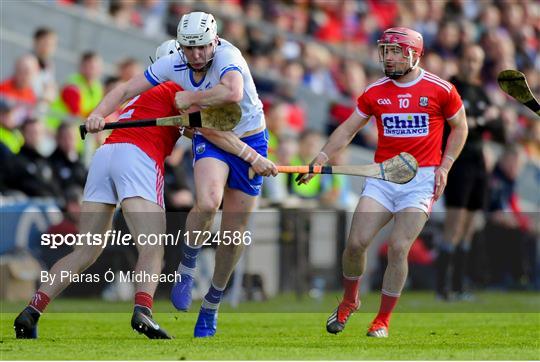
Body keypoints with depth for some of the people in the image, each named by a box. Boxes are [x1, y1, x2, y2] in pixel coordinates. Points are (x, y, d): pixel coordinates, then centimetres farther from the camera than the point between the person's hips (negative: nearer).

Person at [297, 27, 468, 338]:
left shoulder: (441, 90, -3)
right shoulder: (375, 92, 5)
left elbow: (460, 127, 10)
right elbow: (348, 129, 11)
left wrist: (444, 167, 0)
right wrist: (320, 159, -1)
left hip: (421, 179, -3)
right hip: (382, 176, 3)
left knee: (398, 248, -13)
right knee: (357, 242, -9)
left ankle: (383, 320, 2)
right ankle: (349, 301, 19)